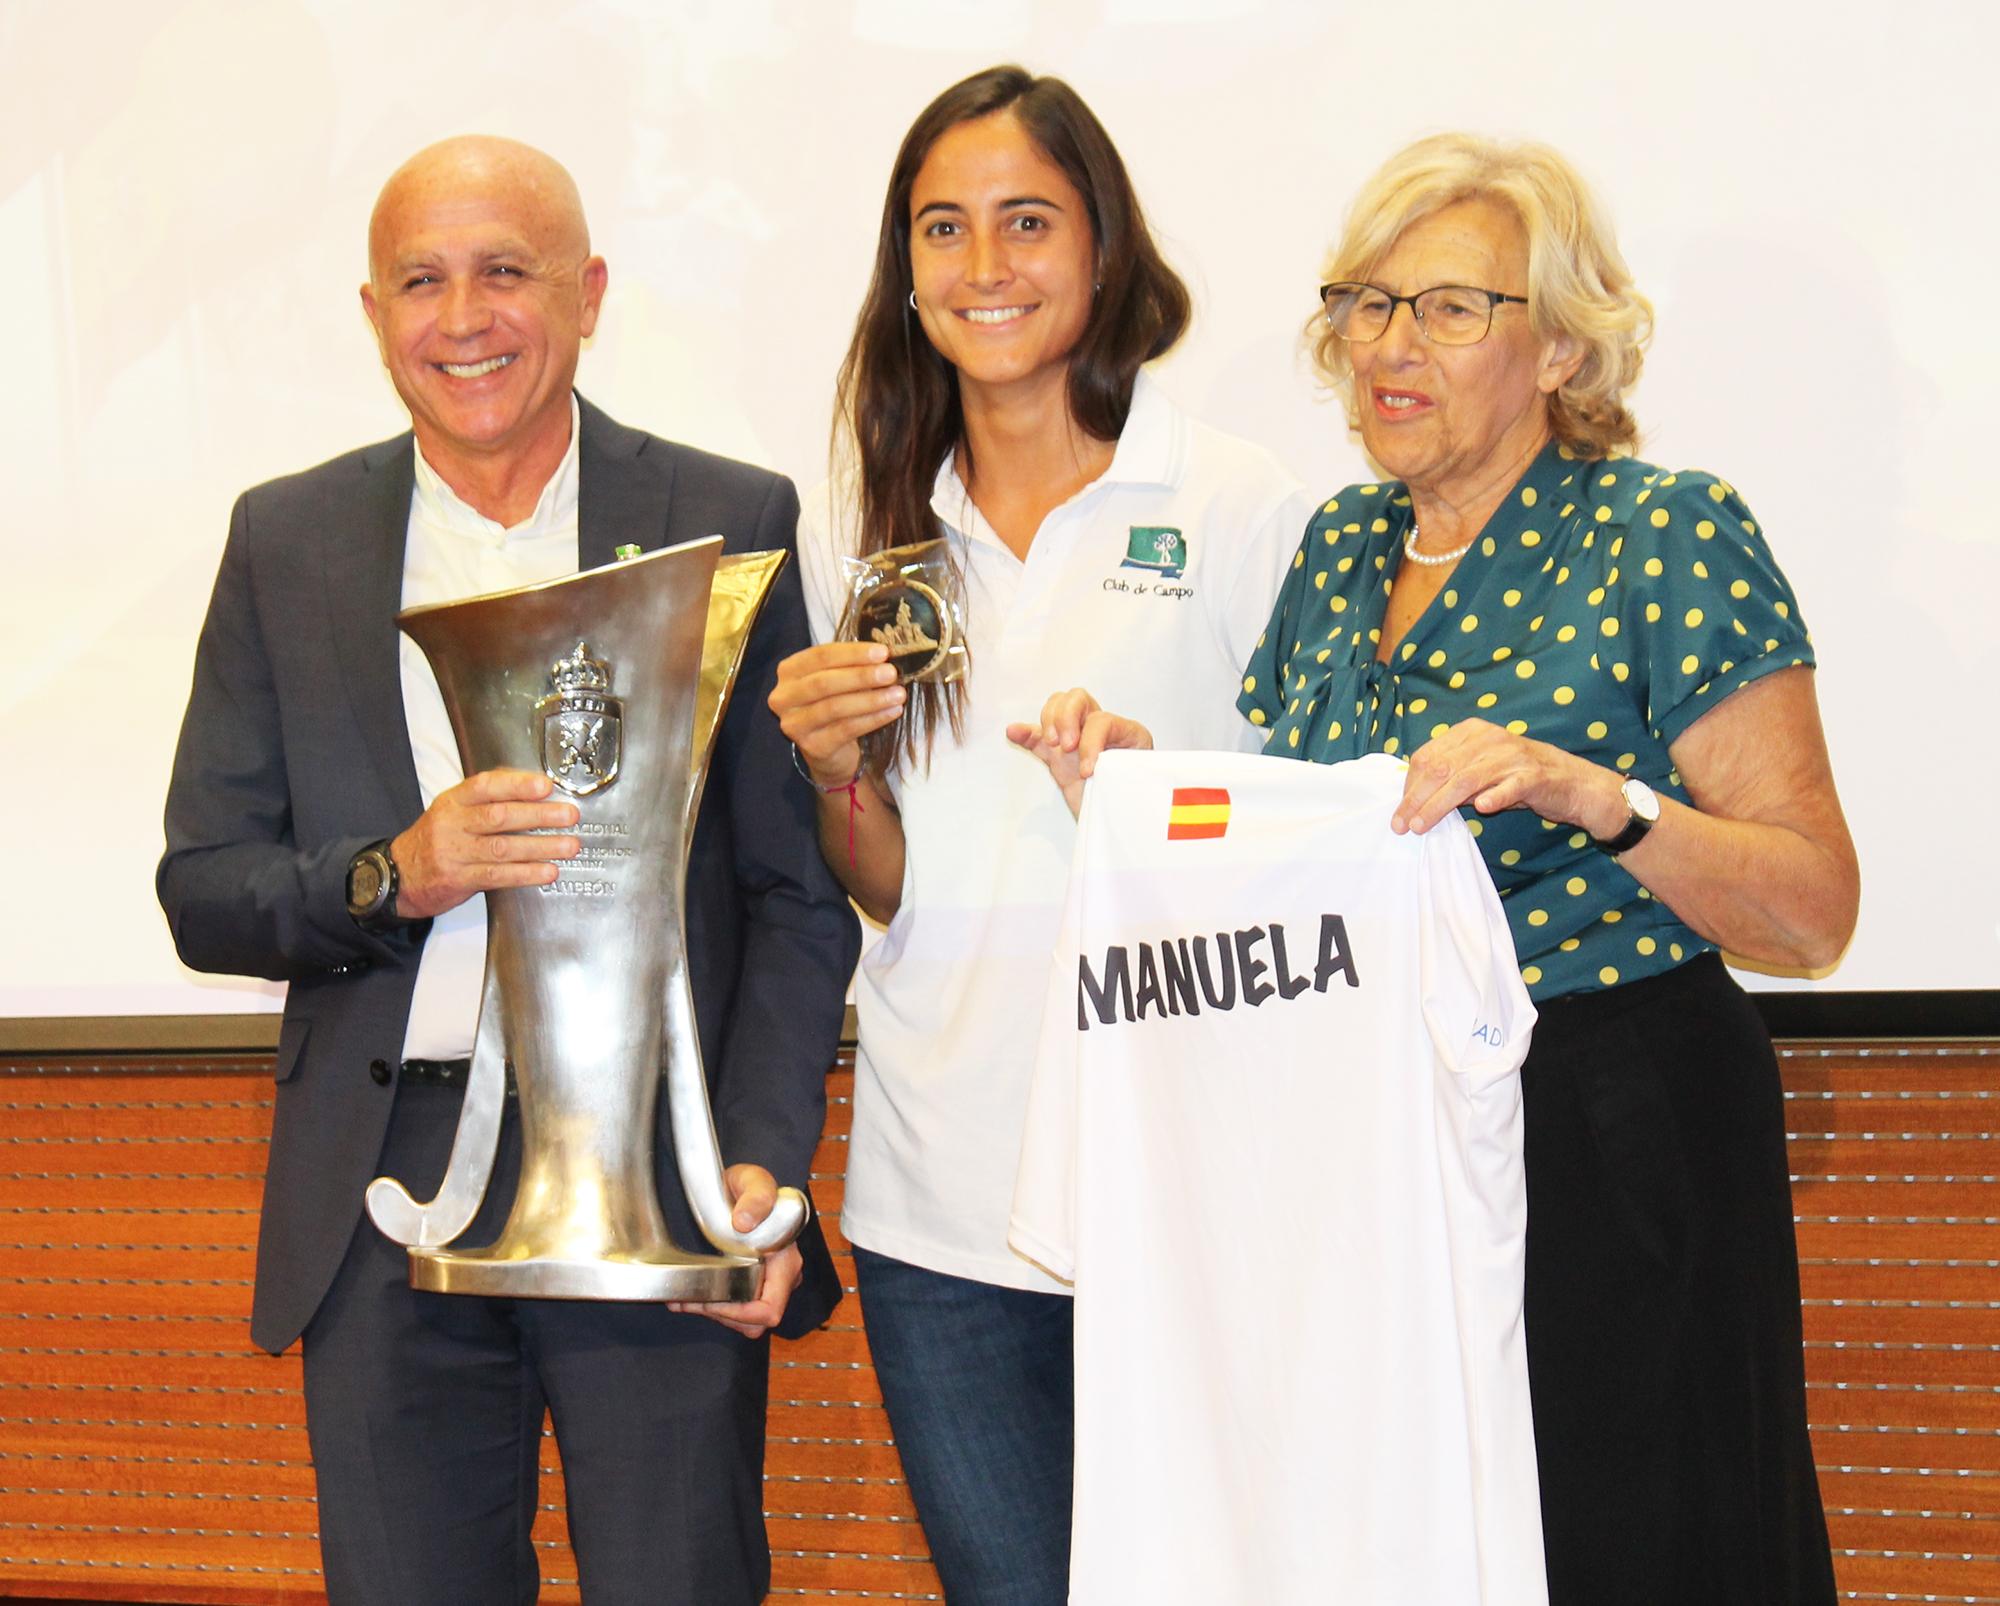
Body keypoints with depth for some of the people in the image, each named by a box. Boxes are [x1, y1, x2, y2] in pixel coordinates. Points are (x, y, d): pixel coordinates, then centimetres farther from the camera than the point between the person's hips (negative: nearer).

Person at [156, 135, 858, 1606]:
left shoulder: (736, 527, 2)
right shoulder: (286, 542, 8)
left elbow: (801, 890, 1)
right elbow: (204, 896, 6)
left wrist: (761, 1160, -13)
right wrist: (396, 876, -14)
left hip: (660, 1176, -2)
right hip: (388, 1198, 2)